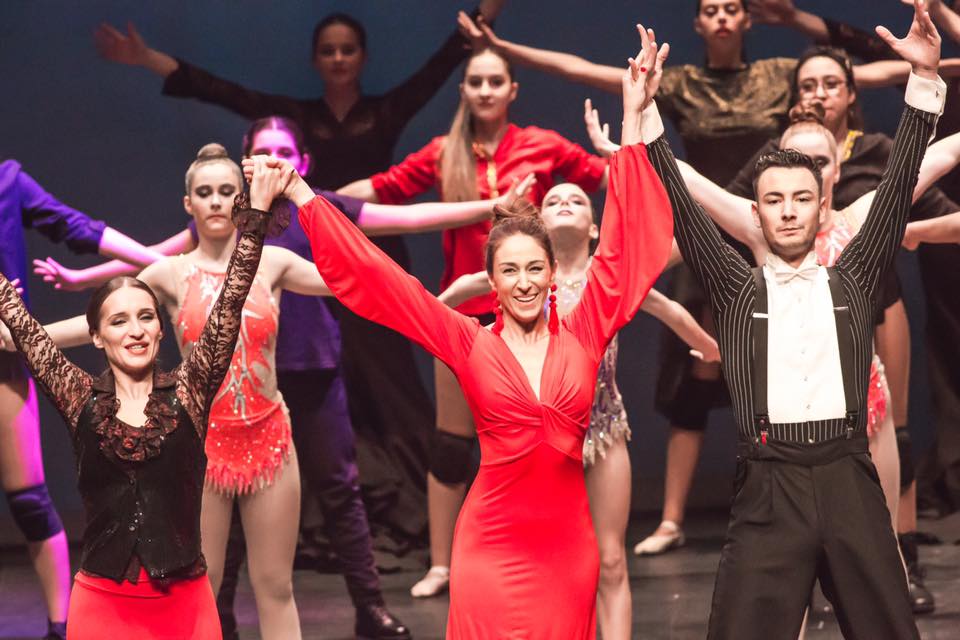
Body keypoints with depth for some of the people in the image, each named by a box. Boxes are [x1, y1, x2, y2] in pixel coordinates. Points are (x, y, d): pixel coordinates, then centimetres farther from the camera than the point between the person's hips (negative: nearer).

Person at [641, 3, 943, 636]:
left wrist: (926, 79, 1)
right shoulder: (737, 288, 13)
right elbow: (682, 209, 8)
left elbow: (898, 190, 9)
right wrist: (646, 109, 1)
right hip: (769, 488, -1)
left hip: (849, 482, 1)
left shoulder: (853, 281, 14)